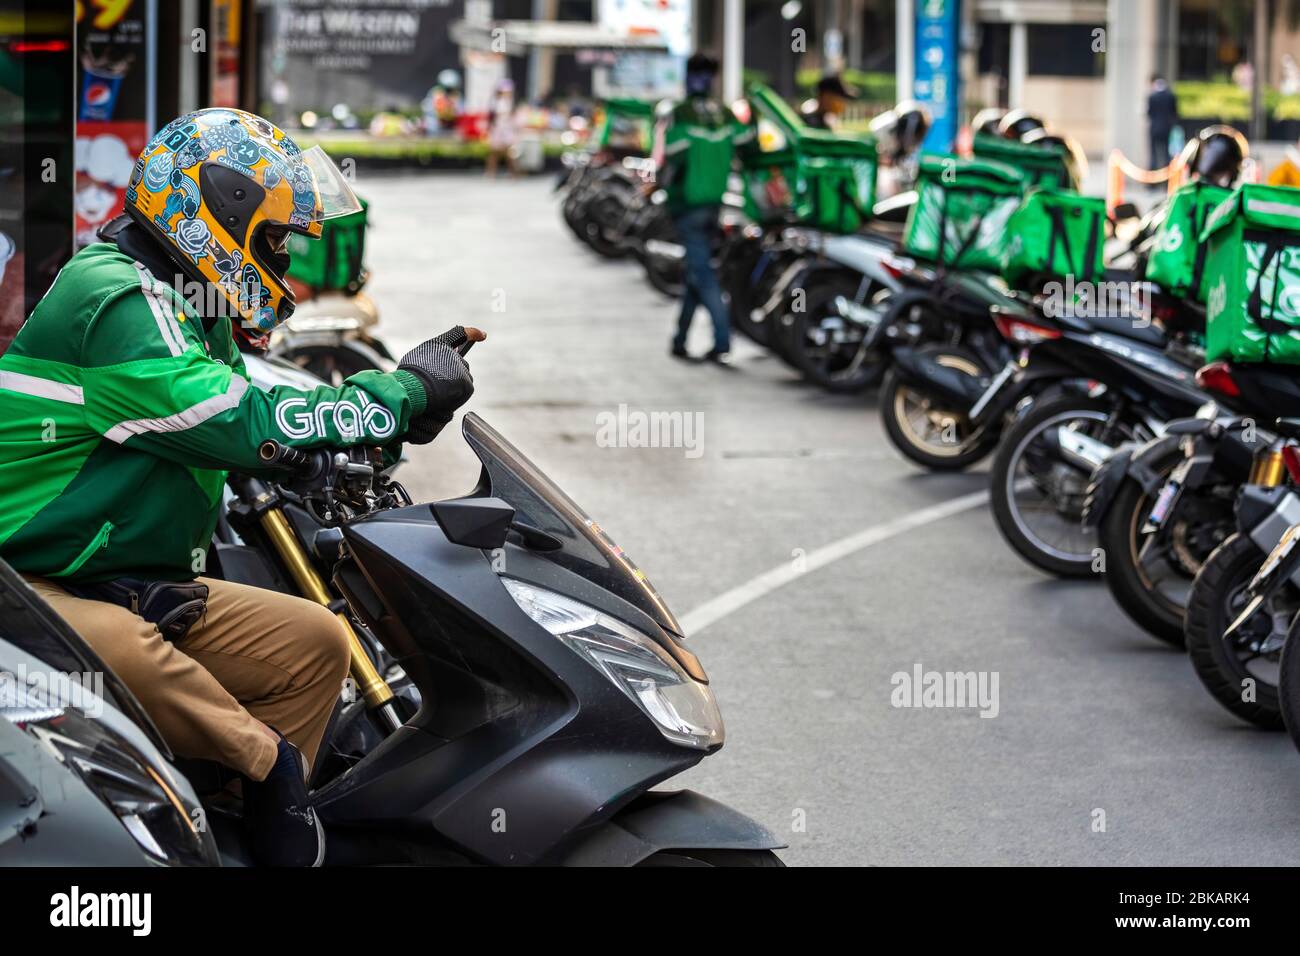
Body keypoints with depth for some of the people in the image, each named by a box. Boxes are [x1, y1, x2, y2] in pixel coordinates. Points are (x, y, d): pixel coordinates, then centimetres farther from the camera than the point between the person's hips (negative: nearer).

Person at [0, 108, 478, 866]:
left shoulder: (185, 312, 17)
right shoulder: (115, 298, -17)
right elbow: (239, 423, -25)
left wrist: (412, 380, 15)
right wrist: (403, 393, -16)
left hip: (142, 590, 11)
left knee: (317, 641, 2)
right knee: (124, 656, -40)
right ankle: (271, 761, -20)